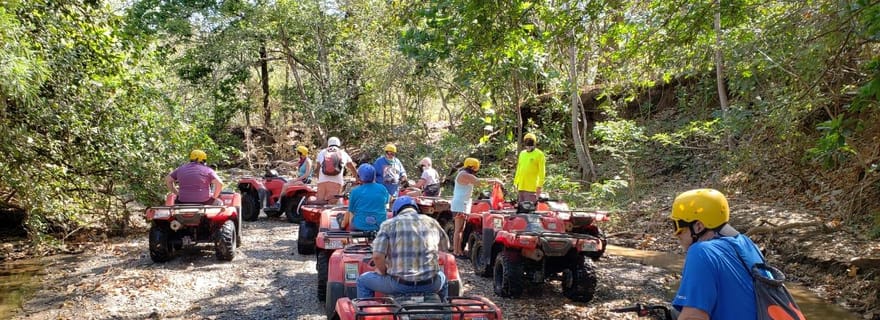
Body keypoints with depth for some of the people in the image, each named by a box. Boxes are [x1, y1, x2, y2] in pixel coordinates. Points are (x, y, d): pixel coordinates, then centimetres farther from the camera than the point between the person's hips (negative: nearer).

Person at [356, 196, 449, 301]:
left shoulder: (389, 224, -1)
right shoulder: (432, 222, 8)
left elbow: (377, 256, -11)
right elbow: (445, 245, 23)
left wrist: (383, 272, 7)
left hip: (399, 284, -3)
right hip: (430, 285, 3)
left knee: (363, 280, 22)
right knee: (442, 278, 39)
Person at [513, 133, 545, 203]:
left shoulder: (539, 154, -3)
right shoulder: (522, 153, 16)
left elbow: (541, 172, -6)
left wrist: (539, 186, -12)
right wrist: (516, 183, 17)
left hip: (531, 187, -6)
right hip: (521, 186, 6)